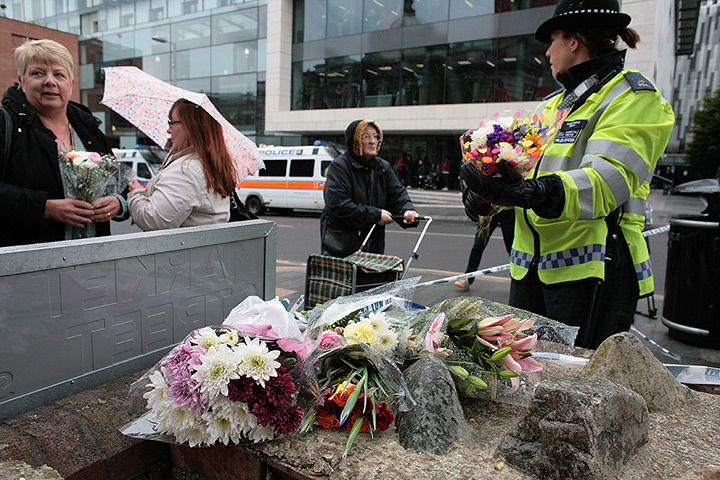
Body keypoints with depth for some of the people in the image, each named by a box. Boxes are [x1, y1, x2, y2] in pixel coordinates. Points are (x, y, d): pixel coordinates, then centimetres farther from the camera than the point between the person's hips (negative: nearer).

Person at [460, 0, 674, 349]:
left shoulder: (632, 95, -3)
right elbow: (525, 166, 22)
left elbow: (608, 181, -20)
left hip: (590, 267, -7)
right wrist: (488, 190, -1)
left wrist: (534, 193, -38)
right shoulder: (553, 104, 23)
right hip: (531, 265, 8)